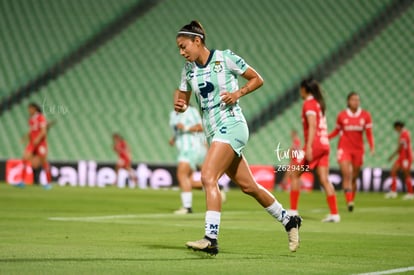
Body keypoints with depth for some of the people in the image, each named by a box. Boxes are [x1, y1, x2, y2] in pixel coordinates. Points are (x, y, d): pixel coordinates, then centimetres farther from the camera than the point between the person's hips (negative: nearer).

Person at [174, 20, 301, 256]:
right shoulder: (189, 69, 10)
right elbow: (183, 99, 17)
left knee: (208, 177, -23)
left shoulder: (225, 58, -7)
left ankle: (211, 238, -28)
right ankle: (288, 220, 28)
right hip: (213, 133, 7)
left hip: (231, 127, -7)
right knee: (248, 186, 11)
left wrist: (238, 93, -15)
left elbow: (257, 79, 1)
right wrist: (180, 106, -7)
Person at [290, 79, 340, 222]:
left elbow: (312, 126, -17)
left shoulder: (309, 104, -6)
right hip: (324, 144, 8)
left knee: (295, 174, 3)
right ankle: (334, 213, -8)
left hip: (314, 144, -8)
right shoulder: (319, 103, 19)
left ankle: (293, 211, 2)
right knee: (324, 179, 1)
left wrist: (309, 147, -23)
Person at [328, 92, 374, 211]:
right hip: (344, 148, -2)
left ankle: (352, 200, 20)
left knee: (354, 177, 8)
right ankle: (349, 201, -25)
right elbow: (336, 131, 12)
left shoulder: (365, 115, 2)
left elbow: (369, 133, 3)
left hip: (358, 149, 2)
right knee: (347, 174, -16)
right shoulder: (342, 115, 0)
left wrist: (372, 147, -11)